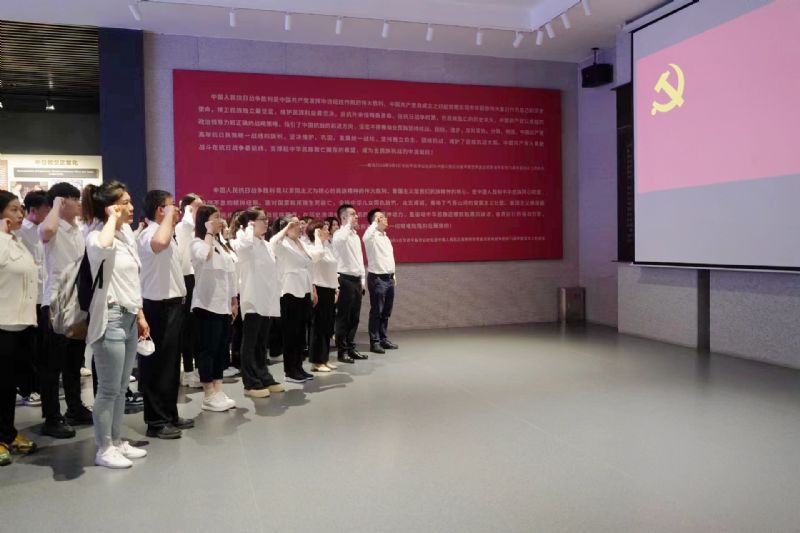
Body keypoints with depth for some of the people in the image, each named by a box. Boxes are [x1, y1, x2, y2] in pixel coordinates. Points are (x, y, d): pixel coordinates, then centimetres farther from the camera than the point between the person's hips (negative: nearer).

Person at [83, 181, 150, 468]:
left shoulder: (127, 233, 12)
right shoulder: (97, 235, -14)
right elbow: (100, 248, -42)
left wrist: (140, 315, 17)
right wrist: (112, 218, -25)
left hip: (129, 318, 8)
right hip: (110, 319, -8)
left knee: (121, 387, 16)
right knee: (108, 389, 0)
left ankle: (117, 442, 27)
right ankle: (104, 449, 13)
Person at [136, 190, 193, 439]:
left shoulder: (166, 233, 16)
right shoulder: (149, 234, -16)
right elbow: (159, 243, -42)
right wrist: (169, 216, -29)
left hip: (171, 303, 10)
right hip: (159, 306, -10)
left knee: (171, 362, 16)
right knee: (158, 364, -2)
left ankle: (170, 415, 26)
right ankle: (156, 421, 7)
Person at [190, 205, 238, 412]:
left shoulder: (222, 245, 17)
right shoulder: (197, 242, -6)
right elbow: (204, 256, -31)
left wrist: (234, 301, 15)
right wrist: (209, 233, -17)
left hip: (224, 305, 8)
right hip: (207, 304, -8)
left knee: (222, 349, 10)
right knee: (208, 349, -3)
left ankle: (218, 392, 17)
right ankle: (209, 396, 4)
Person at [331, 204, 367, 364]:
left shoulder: (356, 236, 16)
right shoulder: (339, 234, -10)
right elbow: (340, 240, -37)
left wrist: (362, 280, 17)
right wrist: (349, 224, -22)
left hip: (356, 280, 8)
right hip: (345, 279, -8)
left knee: (354, 317, 12)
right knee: (343, 317, -1)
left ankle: (351, 348, 21)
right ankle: (342, 351, 7)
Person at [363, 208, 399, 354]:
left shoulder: (386, 237, 16)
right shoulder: (372, 237, -10)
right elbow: (366, 237, -37)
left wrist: (393, 276, 17)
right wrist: (375, 222, -26)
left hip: (389, 278, 8)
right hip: (377, 279, -8)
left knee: (386, 312, 13)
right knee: (376, 312, -3)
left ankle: (384, 339, 22)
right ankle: (374, 342, 4)